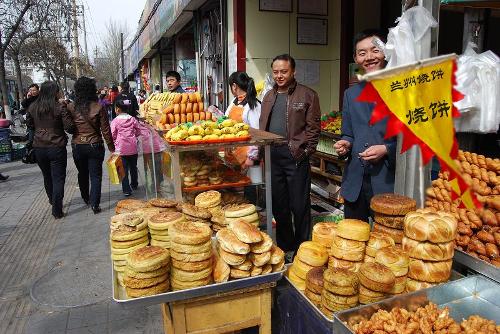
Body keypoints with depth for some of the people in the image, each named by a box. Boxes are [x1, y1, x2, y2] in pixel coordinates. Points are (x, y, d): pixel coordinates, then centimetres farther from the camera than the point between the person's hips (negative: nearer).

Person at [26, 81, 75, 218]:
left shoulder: (32, 107, 1)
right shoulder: (60, 107, -13)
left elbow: (29, 125, 13)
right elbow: (70, 127, -14)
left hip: (39, 147, 5)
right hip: (57, 147, -5)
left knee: (47, 177, 22)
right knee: (58, 179, 3)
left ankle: (52, 201, 42)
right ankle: (57, 210, 4)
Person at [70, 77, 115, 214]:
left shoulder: (72, 108, -6)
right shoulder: (98, 107, -11)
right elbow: (105, 130, -8)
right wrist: (111, 146, 2)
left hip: (77, 146, 3)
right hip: (95, 146, -3)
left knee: (82, 174, 21)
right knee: (95, 176, 5)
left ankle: (86, 199, 37)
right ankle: (94, 204, 1)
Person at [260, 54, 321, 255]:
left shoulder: (307, 95, -2)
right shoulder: (269, 96, 16)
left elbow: (313, 127, -4)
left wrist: (305, 151, -11)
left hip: (295, 157, -5)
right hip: (272, 156, 6)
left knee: (299, 205, 2)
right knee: (278, 204, 14)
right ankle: (284, 246, 30)